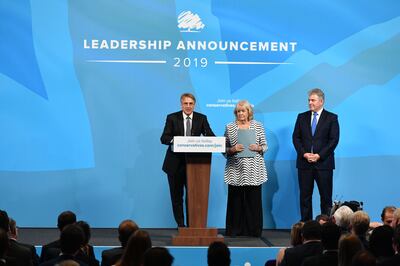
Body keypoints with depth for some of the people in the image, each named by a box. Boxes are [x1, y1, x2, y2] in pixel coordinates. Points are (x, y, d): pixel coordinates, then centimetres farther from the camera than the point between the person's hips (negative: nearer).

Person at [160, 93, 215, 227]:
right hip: (175, 163, 0)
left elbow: (210, 136, -2)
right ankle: (180, 225, 16)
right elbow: (164, 138, -7)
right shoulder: (172, 118, 0)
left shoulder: (201, 118, 4)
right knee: (176, 196, 6)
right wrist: (173, 140, -29)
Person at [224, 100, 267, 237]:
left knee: (254, 199, -1)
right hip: (235, 170, 0)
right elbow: (224, 149, 8)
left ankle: (253, 230, 6)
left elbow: (265, 146, 10)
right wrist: (232, 149, -11)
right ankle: (235, 230, 5)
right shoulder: (229, 127, 8)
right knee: (236, 200, -2)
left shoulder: (258, 126, 8)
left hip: (254, 170, 0)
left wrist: (257, 148, -10)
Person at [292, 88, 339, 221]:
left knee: (326, 196, 0)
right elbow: (296, 138, 7)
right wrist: (304, 154, -8)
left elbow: (334, 140, -4)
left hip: (323, 163, -3)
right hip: (304, 163, 3)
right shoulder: (302, 117, 12)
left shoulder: (331, 118, 3)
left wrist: (319, 155, -13)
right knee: (305, 196, 3)